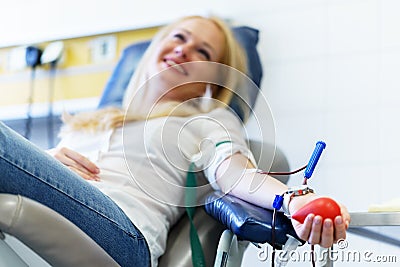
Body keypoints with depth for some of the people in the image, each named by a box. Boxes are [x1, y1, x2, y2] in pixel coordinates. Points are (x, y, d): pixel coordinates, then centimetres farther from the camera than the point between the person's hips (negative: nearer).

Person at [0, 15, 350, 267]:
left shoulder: (213, 119, 27)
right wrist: (47, 160, 2)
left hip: (123, 227, -4)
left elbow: (233, 169, 3)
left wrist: (293, 201, -20)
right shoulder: (89, 120, 39)